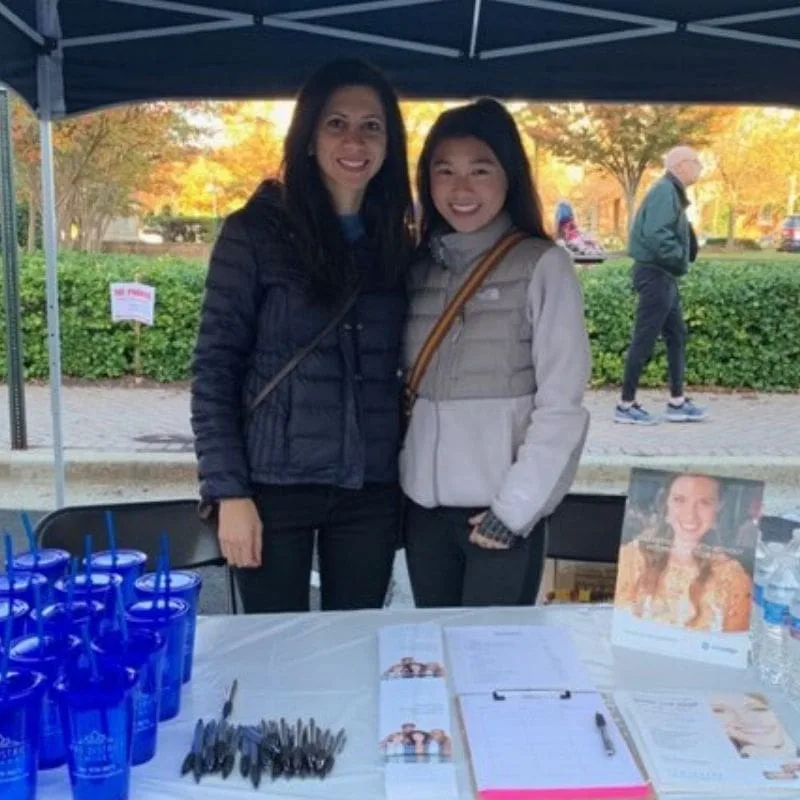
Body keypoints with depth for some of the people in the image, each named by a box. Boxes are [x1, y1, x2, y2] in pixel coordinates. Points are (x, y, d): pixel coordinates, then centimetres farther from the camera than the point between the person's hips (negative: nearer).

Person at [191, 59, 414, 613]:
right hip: (275, 487, -3)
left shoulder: (396, 244, 8)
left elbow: (402, 371, 12)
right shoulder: (255, 233, -5)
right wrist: (228, 491, -11)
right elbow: (215, 369, -6)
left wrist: (408, 480, 7)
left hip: (371, 490, 4)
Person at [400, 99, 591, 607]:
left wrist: (515, 508, -11)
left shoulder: (543, 266, -5)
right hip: (423, 505, 4)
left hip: (502, 511, -4)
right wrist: (391, 479, 2)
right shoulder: (420, 268, 8)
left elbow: (562, 405, -9)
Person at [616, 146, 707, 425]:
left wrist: (684, 258, 3)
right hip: (655, 274, -11)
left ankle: (677, 402, 19)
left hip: (664, 276, 11)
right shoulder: (665, 191, -15)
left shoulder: (672, 192, 16)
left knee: (676, 336, 13)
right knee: (644, 340, -6)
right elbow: (656, 234, -27)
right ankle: (626, 405, 0)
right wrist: (680, 259, -18)